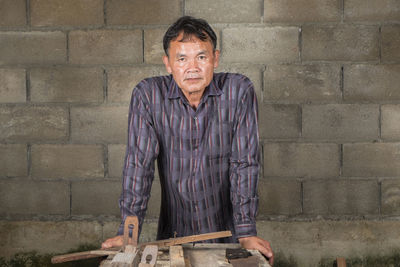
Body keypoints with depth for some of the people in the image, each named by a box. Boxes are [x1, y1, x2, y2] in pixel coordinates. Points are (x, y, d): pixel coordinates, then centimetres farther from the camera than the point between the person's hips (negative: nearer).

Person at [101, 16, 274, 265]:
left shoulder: (239, 91, -7)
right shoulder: (147, 95, -5)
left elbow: (245, 163, -8)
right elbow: (139, 163, -7)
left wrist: (246, 232, -12)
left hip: (225, 234, -1)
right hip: (173, 234, 1)